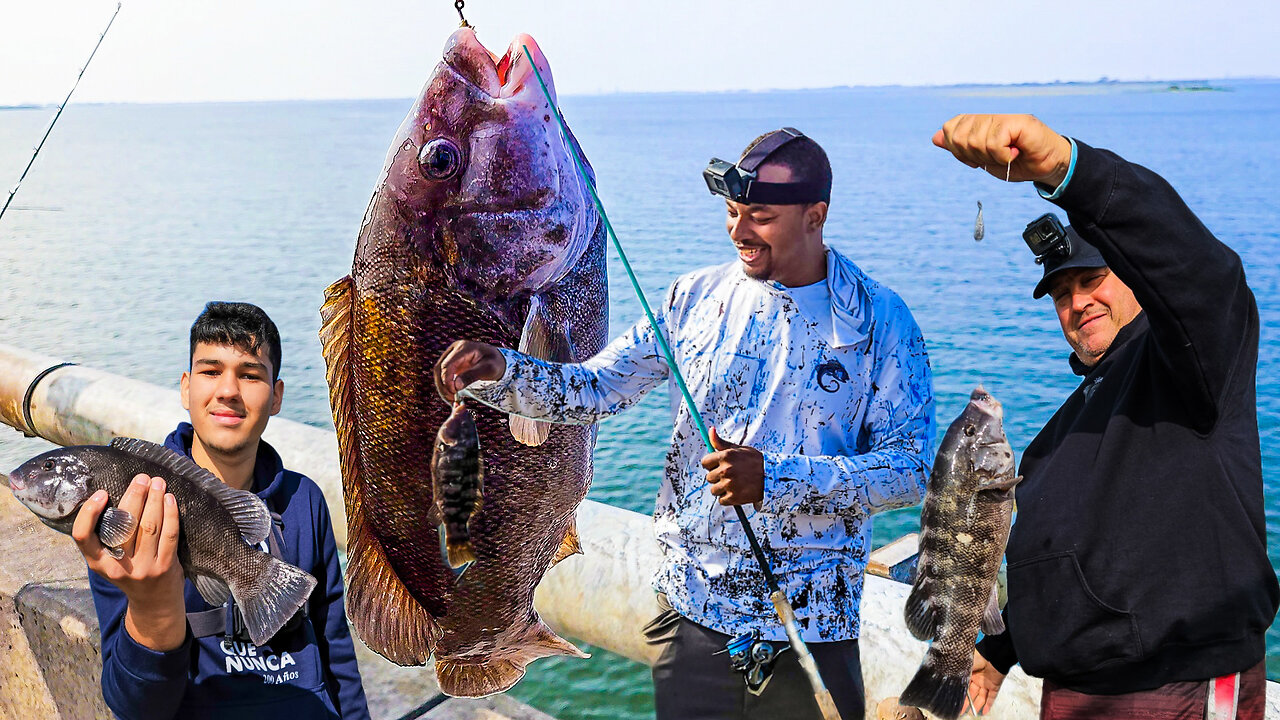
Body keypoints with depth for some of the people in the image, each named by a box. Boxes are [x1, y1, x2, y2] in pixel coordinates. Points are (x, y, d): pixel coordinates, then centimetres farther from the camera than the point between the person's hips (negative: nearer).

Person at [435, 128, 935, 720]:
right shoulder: (696, 298, 1)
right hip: (689, 610, 3)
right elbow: (593, 389, 1)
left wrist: (775, 477, -23)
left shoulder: (880, 320, -6)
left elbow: (911, 467, -11)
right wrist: (499, 371, -17)